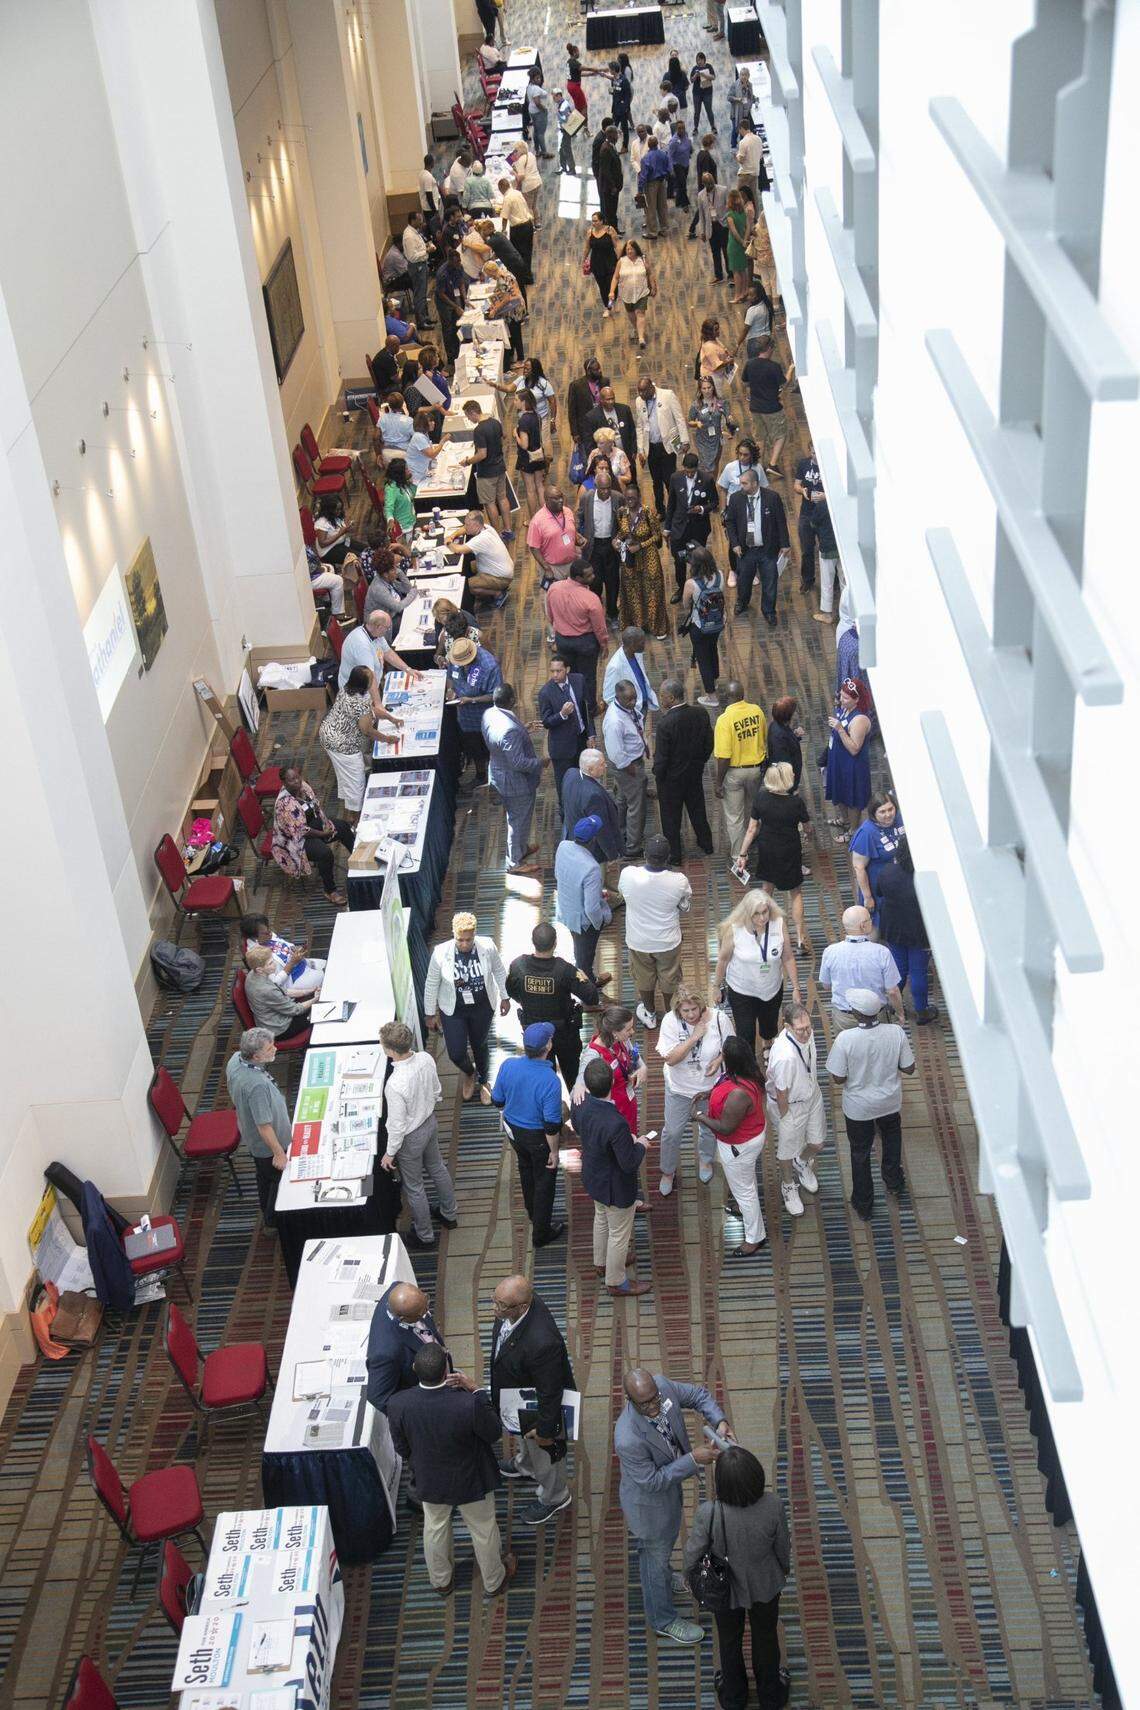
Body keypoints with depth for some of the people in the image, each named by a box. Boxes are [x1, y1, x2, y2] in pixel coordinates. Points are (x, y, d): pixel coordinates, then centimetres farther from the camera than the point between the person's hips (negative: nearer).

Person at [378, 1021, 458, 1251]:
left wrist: (390, 1153, -10)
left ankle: (425, 1236, 40)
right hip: (430, 1121, 7)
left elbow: (397, 1125, -27)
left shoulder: (395, 1085, -40)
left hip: (411, 1137, -7)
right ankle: (449, 1214, 55)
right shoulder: (426, 1059, -21)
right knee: (437, 1168, 31)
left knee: (413, 1187, 19)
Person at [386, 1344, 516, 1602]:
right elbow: (495, 1433, -18)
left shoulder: (398, 1404, -29)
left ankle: (441, 1581, 55)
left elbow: (402, 1449, -11)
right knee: (483, 1529, 26)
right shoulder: (469, 1404, -39)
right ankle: (494, 1582, 50)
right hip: (471, 1480, -2)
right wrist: (476, 1391, -17)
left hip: (429, 1481, 2)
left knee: (435, 1529, 31)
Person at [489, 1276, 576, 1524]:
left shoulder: (542, 1343, -48)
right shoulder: (515, 1304, -24)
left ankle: (554, 1498, 53)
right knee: (525, 1439, 38)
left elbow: (550, 1392, -31)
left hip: (540, 1409, -7)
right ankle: (526, 1465, 69)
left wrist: (546, 1429, -17)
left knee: (544, 1452, 24)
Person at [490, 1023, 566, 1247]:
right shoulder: (550, 1081, -35)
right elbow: (552, 1125, -26)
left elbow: (497, 1101, -5)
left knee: (526, 1168, 30)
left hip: (513, 1128, 5)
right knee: (544, 1180, 17)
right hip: (538, 1136, -5)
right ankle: (541, 1232, 31)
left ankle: (533, 1213, 54)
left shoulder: (508, 1065, -21)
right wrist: (554, 1152, -11)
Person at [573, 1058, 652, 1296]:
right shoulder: (616, 1124, -42)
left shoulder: (581, 1105, -20)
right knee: (619, 1233, 19)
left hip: (593, 1177, 7)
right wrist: (641, 1145, -9)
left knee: (602, 1219, 33)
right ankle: (615, 1281, 40)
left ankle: (601, 1262, 57)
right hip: (616, 1187, -7)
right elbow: (630, 1164, -31)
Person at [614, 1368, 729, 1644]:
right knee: (656, 1554, 19)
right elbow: (653, 1481, -30)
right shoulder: (629, 1440, -44)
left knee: (668, 1537, 34)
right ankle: (664, 1621, 45)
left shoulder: (661, 1385, -27)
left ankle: (661, 1577, 66)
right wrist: (693, 1460, -31)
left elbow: (697, 1394, -9)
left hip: (669, 1483, 7)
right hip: (649, 1500, -7)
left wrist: (720, 1421, -24)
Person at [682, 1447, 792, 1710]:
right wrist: (784, 1569, 10)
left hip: (726, 1588, -1)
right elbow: (782, 1546, -13)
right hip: (765, 1585, 1)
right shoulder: (773, 1506, -33)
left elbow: (692, 1554, -20)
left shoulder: (708, 1514, -39)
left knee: (730, 1639, 28)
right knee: (766, 1636, 30)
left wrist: (690, 1576, 4)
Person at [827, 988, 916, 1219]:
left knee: (860, 1153, 21)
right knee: (892, 1136, 35)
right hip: (890, 1102, 2)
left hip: (859, 1107, -2)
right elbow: (909, 1069, -11)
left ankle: (863, 1204, 36)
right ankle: (893, 1182, 51)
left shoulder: (845, 1039, -31)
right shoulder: (896, 1032, -23)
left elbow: (838, 1078, -21)